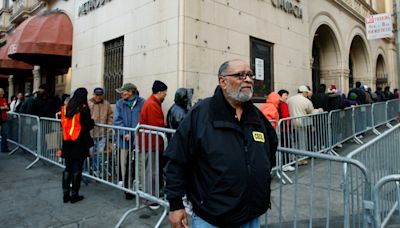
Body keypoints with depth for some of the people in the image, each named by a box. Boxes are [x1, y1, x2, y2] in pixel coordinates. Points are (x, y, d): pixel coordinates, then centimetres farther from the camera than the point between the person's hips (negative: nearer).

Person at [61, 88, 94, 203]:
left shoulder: (66, 108, 2)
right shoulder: (84, 109, -13)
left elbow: (63, 123, 10)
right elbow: (88, 126, -12)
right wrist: (92, 122, 8)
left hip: (67, 143, 5)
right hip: (80, 143, -5)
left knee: (67, 168, 14)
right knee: (77, 169, 4)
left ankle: (65, 194, 19)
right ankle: (74, 195, 11)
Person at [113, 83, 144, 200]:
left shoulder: (141, 103, -3)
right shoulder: (120, 103, 6)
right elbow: (117, 120, 0)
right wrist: (125, 134, -12)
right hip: (124, 140, 2)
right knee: (125, 166, 7)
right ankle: (127, 189, 20)